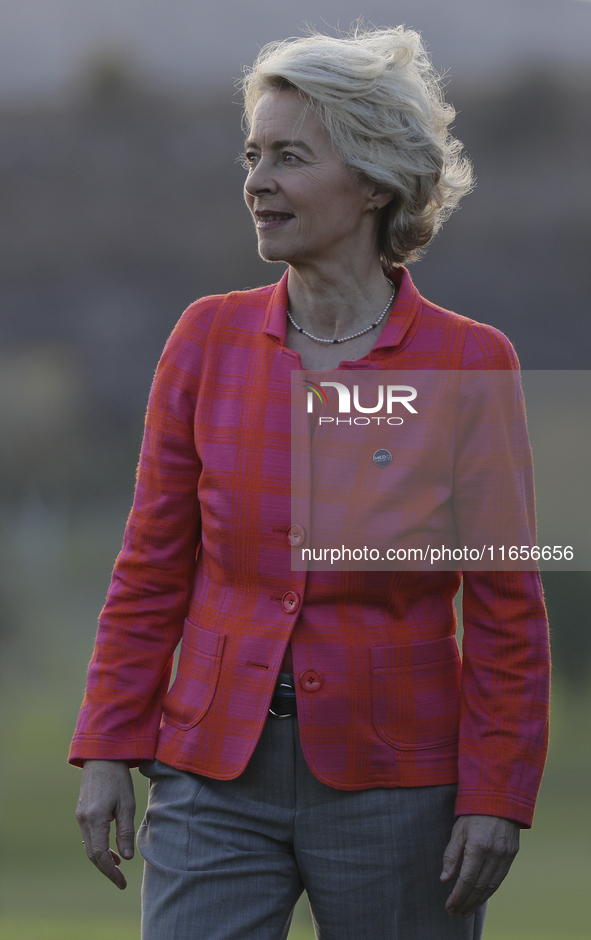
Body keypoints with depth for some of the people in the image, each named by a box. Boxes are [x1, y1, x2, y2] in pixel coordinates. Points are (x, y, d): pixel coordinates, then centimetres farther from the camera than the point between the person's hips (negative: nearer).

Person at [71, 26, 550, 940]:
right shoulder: (209, 338, 3)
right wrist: (108, 752, 1)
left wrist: (498, 795, -7)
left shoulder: (469, 362, -4)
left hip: (394, 778, -2)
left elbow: (506, 613, -2)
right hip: (219, 766, 2)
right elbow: (153, 571, 7)